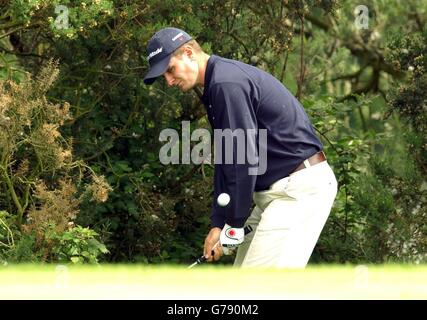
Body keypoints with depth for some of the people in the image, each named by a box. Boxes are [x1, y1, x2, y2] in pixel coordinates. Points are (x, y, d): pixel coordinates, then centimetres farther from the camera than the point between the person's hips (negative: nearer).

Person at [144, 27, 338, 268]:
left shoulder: (227, 83, -17)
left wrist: (234, 224, -15)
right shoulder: (216, 86, 17)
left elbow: (244, 159, -21)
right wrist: (218, 223, 13)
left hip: (300, 188, -11)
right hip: (277, 189, 11)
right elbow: (225, 161, 19)